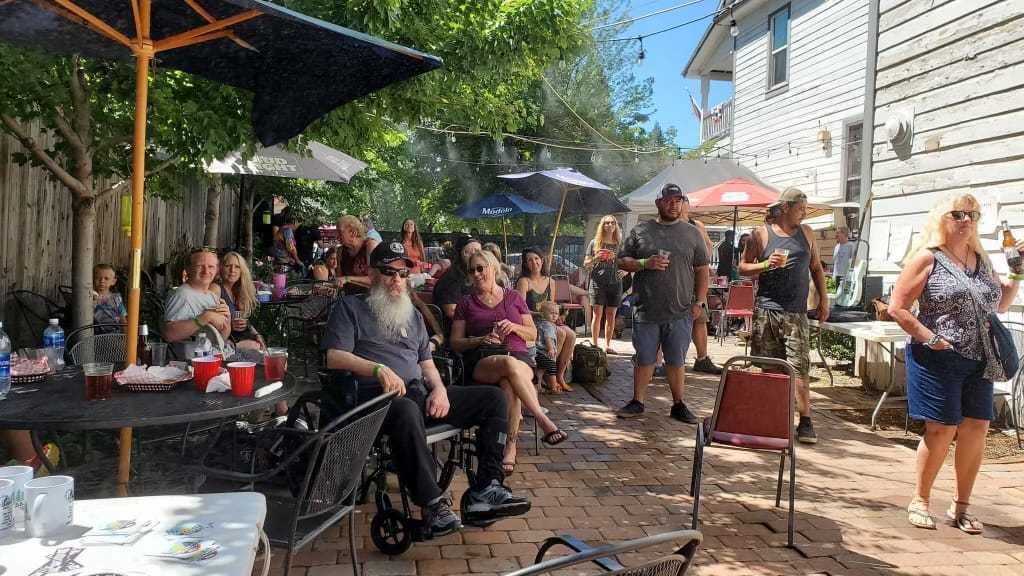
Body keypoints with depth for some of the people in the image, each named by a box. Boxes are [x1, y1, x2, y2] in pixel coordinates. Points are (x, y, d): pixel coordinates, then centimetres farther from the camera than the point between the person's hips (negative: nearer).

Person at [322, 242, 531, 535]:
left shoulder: (412, 313, 28)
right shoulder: (350, 307, 10)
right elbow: (334, 357, -4)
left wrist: (439, 389, 0)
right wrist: (379, 369, -20)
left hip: (421, 392, 7)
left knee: (493, 398, -8)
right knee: (407, 411, -43)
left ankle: (485, 489, -18)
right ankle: (433, 505, -34)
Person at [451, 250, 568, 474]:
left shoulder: (514, 297, 20)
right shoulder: (466, 303, 19)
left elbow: (533, 334, 18)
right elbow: (455, 342, 12)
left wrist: (513, 327, -3)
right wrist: (481, 340, -7)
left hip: (518, 356, 1)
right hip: (481, 361, -1)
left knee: (509, 384, -38)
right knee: (509, 363, -38)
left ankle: (511, 447, -33)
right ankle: (545, 422, -38)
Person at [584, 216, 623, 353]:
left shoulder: (619, 244, 12)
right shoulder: (594, 243, 6)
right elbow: (586, 264, 6)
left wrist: (623, 272, -2)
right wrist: (595, 258, -12)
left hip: (615, 283, 3)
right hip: (598, 283, -2)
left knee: (611, 315, 5)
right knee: (597, 315, -4)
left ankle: (607, 345, 12)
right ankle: (594, 344, 1)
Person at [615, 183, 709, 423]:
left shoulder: (692, 232, 8)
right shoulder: (640, 230, 6)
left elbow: (702, 270, 9)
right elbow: (622, 261, 7)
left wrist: (699, 302, 1)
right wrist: (646, 263, -11)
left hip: (680, 312, 0)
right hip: (646, 311, 0)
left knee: (676, 361, 8)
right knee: (644, 359, 8)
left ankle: (678, 405, 20)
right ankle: (637, 403, 19)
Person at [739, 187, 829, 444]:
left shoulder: (806, 233, 14)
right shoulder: (761, 234, 4)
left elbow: (816, 267, 21)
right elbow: (743, 268, 6)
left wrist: (823, 299, 13)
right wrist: (766, 264, -12)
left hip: (796, 313, 2)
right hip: (766, 310, -1)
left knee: (799, 367, -6)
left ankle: (805, 422, 0)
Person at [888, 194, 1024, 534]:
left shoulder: (980, 259, 15)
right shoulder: (927, 258, -5)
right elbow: (897, 308, -9)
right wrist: (931, 339, -15)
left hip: (978, 360, 6)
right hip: (939, 360, -6)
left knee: (976, 427, 5)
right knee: (941, 429, -5)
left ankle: (960, 506, 18)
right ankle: (920, 501, 13)